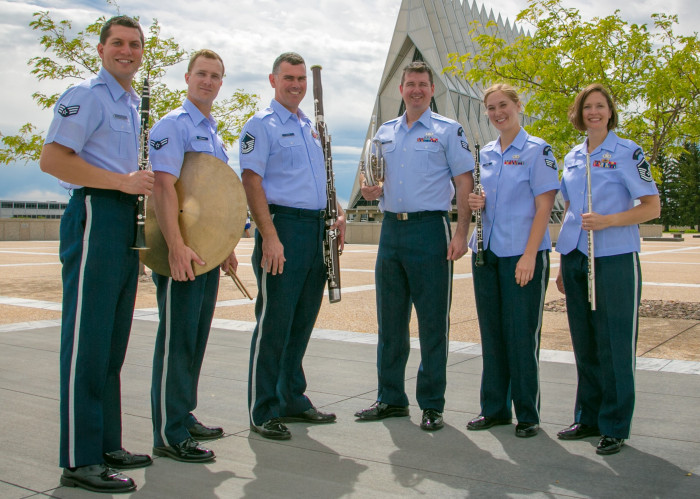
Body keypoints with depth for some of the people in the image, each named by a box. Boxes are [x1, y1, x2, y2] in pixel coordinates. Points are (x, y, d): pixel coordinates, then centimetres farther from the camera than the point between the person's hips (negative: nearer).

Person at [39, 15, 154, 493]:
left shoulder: (133, 105, 23)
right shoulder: (87, 96, -4)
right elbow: (52, 159, -15)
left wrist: (142, 185, 15)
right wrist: (121, 181, -18)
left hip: (125, 221, 9)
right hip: (95, 216, -9)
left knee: (113, 346, 11)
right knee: (87, 343, -7)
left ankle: (107, 446, 20)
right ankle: (79, 460, 0)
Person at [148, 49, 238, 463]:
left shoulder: (214, 133, 20)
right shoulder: (173, 125, -7)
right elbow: (163, 185, -20)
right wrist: (177, 246, -29)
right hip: (182, 249, -9)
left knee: (197, 337, 14)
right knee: (177, 339, -5)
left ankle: (185, 418, 26)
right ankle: (169, 434, 3)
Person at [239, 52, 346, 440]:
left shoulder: (310, 128, 21)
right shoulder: (261, 125, -3)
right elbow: (252, 182, -12)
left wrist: (337, 213, 9)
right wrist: (269, 236, -21)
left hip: (317, 228, 8)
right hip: (283, 226, -7)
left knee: (302, 322, 13)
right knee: (274, 323, -4)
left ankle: (293, 400, 25)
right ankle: (263, 412, 5)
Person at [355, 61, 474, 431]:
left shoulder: (448, 130, 2)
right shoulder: (385, 132, 17)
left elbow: (464, 183, -3)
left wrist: (461, 233, -13)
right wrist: (373, 190, 0)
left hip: (429, 230, -5)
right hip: (391, 230, 5)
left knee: (432, 321, 0)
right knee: (390, 319, 10)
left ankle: (432, 404, 11)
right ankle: (390, 399, 22)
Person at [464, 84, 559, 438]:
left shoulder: (537, 150, -4)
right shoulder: (486, 153, 13)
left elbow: (544, 205, -10)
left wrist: (530, 255, -18)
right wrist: (476, 203, -3)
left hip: (522, 253, -6)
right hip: (487, 252, 6)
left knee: (521, 334, 0)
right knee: (491, 331, 10)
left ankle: (527, 414, 13)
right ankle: (495, 407, 22)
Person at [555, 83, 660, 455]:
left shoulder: (627, 152, -1)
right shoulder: (572, 157, 15)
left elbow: (652, 207, -5)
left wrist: (608, 220, -20)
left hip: (615, 258, -5)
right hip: (576, 256, 5)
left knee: (615, 344, -1)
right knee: (584, 342, 10)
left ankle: (615, 427, 10)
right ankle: (588, 417, 22)